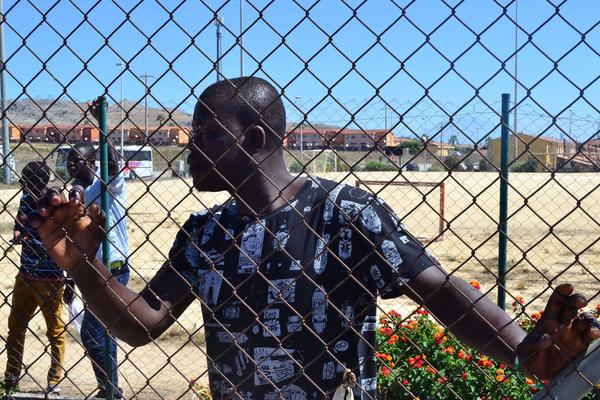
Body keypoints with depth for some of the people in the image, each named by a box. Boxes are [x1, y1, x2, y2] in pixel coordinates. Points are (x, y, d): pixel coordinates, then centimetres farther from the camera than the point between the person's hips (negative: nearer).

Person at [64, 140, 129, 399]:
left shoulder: (109, 184, -10)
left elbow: (115, 174, -36)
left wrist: (113, 165, -59)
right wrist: (71, 279, 14)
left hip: (113, 271, -8)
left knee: (91, 333, -8)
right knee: (102, 332, 15)